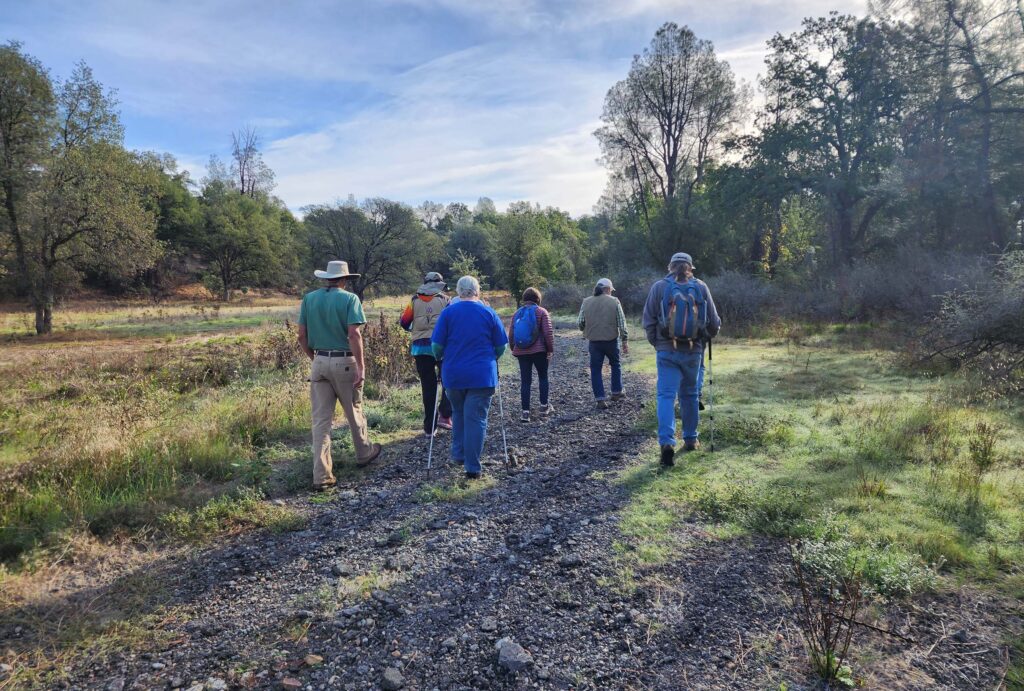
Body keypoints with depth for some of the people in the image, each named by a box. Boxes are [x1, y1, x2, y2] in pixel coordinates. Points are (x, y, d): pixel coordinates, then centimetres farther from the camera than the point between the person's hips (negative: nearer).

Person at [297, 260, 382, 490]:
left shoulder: (309, 298, 6)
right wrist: (361, 366, -15)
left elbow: (302, 336, 5)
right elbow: (354, 335, -16)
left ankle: (321, 476, 5)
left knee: (321, 419, 5)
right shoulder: (349, 298, -6)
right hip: (344, 362, -3)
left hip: (320, 362, 3)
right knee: (354, 412, 16)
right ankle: (364, 454, 36)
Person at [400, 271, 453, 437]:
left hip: (420, 348, 3)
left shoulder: (415, 300, 9)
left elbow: (404, 322, 11)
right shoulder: (444, 300, 3)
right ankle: (445, 415, -2)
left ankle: (429, 427, 12)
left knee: (428, 386, 8)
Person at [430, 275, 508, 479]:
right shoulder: (489, 313, -1)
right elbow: (501, 346, 3)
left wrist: (440, 358, 18)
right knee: (476, 419, 1)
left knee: (458, 414, 22)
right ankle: (472, 468, 1)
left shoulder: (448, 312, -2)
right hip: (482, 376, -1)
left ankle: (458, 455, 24)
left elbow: (436, 345, -3)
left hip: (453, 374, 1)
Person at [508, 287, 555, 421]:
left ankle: (525, 412, 3)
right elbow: (548, 332, -11)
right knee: (543, 377, 14)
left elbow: (511, 334, 8)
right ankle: (544, 407, 18)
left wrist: (514, 349, 19)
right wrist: (550, 349, -3)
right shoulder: (541, 312, -3)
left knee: (525, 381, 5)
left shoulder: (517, 313, 9)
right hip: (539, 350, -3)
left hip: (521, 352, 3)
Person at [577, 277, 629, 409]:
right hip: (611, 340, -1)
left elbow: (580, 323, 1)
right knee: (615, 365, 21)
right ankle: (617, 392, 29)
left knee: (596, 370, 8)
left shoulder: (586, 302, 0)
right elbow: (622, 323, -6)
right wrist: (624, 341, 1)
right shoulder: (614, 301, -5)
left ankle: (601, 399, 6)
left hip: (594, 342, 1)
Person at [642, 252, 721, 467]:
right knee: (690, 394, 16)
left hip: (667, 350, -2)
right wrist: (703, 338, 23)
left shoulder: (659, 287, -2)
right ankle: (690, 439, 27)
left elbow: (648, 321, -1)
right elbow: (714, 322, 5)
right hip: (693, 350, 2)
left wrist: (656, 343, 13)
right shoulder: (700, 287, 1)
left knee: (666, 395, -3)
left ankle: (667, 442, -18)